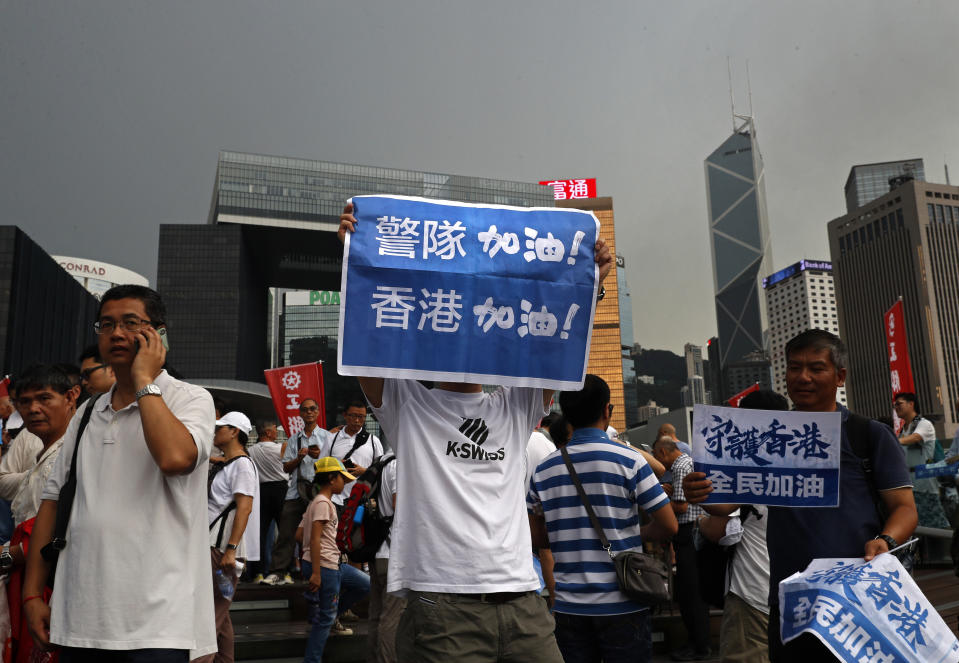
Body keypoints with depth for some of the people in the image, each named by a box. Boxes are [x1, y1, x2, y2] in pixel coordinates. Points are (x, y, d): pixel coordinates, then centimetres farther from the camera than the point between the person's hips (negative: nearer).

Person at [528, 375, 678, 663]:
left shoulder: (544, 469, 2)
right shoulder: (628, 460, -9)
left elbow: (537, 537, 9)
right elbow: (669, 526, -8)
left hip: (568, 605, 3)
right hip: (621, 604, -3)